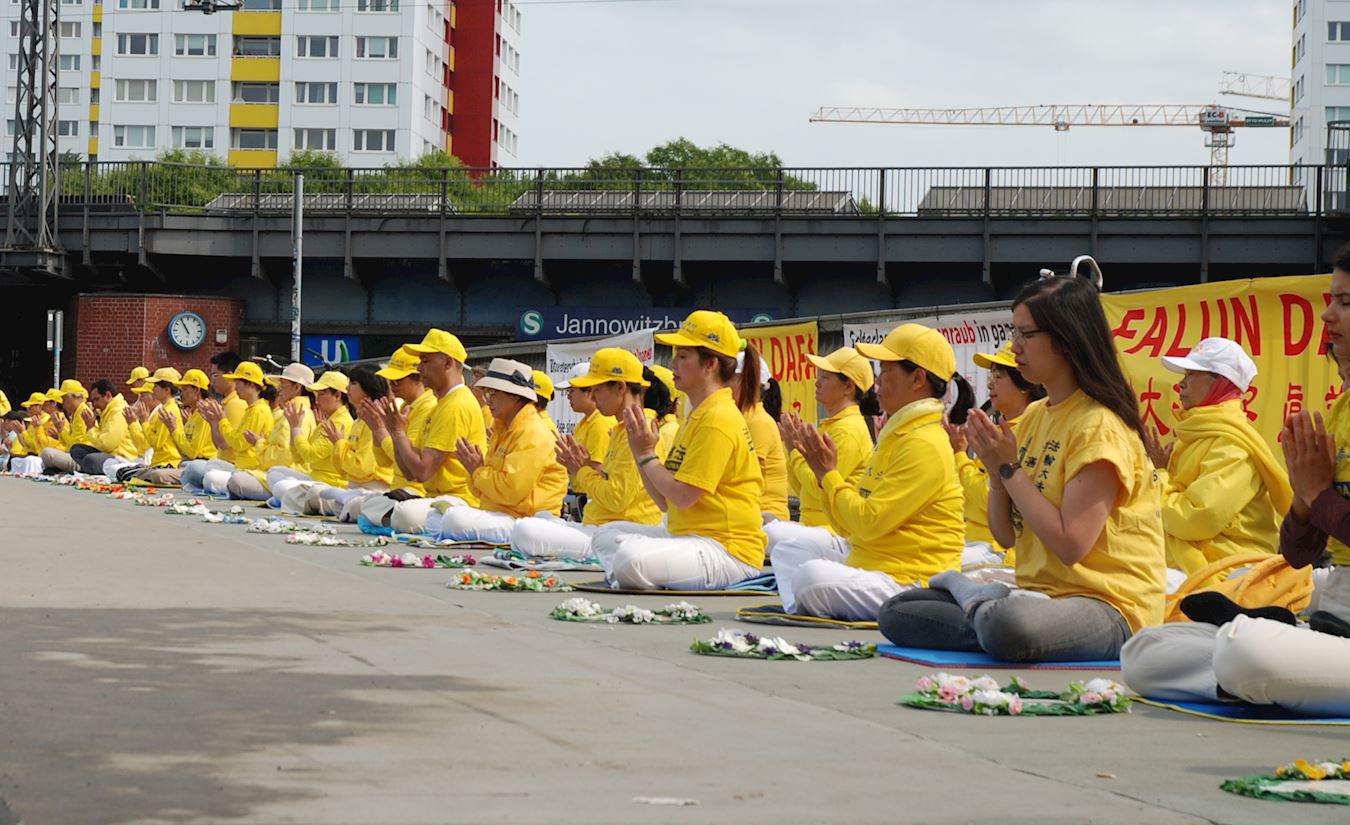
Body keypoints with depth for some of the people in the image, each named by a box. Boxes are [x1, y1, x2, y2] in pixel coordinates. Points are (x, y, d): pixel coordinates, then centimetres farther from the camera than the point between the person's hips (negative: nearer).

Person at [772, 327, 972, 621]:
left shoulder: (925, 445, -16)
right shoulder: (896, 435, 17)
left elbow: (869, 522, -21)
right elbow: (849, 525, 16)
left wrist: (830, 474, -8)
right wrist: (822, 471, 5)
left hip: (911, 581, -11)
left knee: (812, 577, -33)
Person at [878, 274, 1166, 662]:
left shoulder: (1099, 426, -14)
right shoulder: (1033, 416, 12)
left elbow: (1071, 545, -22)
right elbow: (1005, 535, 11)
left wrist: (1009, 468, -15)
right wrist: (996, 468, -6)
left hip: (1106, 604, -7)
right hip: (1039, 594, 7)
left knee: (1010, 626, -39)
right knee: (896, 613, -2)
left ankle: (977, 598, -8)